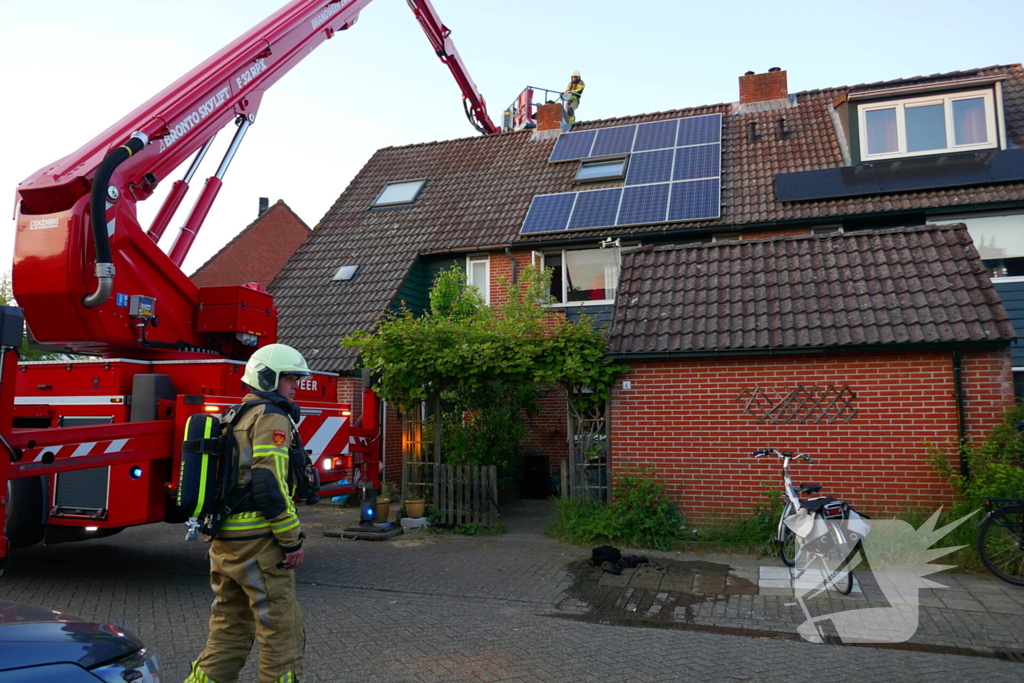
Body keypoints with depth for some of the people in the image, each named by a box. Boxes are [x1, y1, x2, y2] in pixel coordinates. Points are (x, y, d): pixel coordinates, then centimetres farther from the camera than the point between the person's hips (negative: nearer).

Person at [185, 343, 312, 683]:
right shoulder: (271, 417, -12)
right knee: (282, 634, 1)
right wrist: (292, 540, -17)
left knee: (228, 631, 19)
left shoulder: (234, 419, 18)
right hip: (257, 541, -10)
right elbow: (270, 483, -21)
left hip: (224, 540, 10)